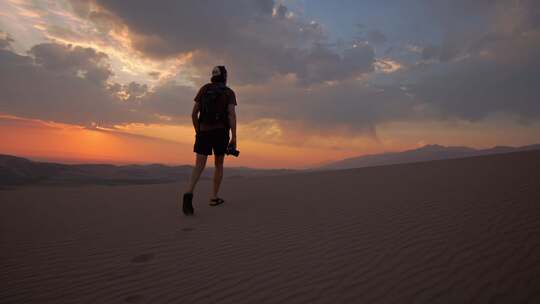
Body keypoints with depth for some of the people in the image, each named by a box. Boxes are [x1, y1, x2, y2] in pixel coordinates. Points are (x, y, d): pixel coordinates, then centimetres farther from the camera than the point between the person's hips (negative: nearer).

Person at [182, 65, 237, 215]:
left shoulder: (204, 89, 13)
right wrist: (234, 137, -13)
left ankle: (189, 194, -32)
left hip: (204, 132, 1)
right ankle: (214, 197, 14)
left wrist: (198, 132, 18)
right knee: (219, 164, 15)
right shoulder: (229, 92, 5)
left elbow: (194, 114, 7)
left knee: (199, 166, -7)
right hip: (220, 133, -1)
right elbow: (232, 114, -11)